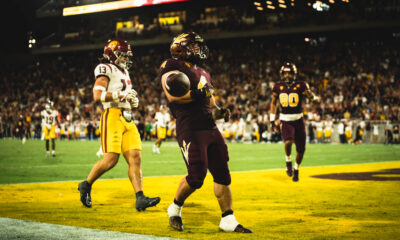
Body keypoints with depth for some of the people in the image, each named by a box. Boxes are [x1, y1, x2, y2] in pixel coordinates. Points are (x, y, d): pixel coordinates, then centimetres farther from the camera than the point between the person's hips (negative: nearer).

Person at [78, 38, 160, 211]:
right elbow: (97, 95, -15)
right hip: (112, 116, -8)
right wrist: (121, 95, -19)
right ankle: (86, 185, 8)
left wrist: (133, 102, 11)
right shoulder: (105, 69, -3)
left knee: (135, 157, -4)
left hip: (127, 118, 8)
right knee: (111, 158, -14)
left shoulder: (124, 72, 25)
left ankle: (140, 198, -10)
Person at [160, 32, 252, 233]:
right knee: (196, 177, -11)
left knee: (222, 174, 3)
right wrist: (197, 94, -20)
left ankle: (228, 220, 8)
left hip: (210, 128, 8)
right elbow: (172, 95, -16)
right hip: (189, 130, -8)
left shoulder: (203, 73, 24)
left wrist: (218, 112, 10)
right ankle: (175, 209, 15)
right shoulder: (172, 66, -2)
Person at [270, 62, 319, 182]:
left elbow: (312, 96, -15)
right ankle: (288, 162, 2)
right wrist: (272, 121, 7)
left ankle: (296, 169, 31)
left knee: (301, 149, 4)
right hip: (285, 121, 0)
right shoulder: (278, 87, 0)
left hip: (298, 120, 0)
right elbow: (273, 103, 11)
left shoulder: (300, 86, -6)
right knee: (288, 141, -27)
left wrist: (314, 97, -40)